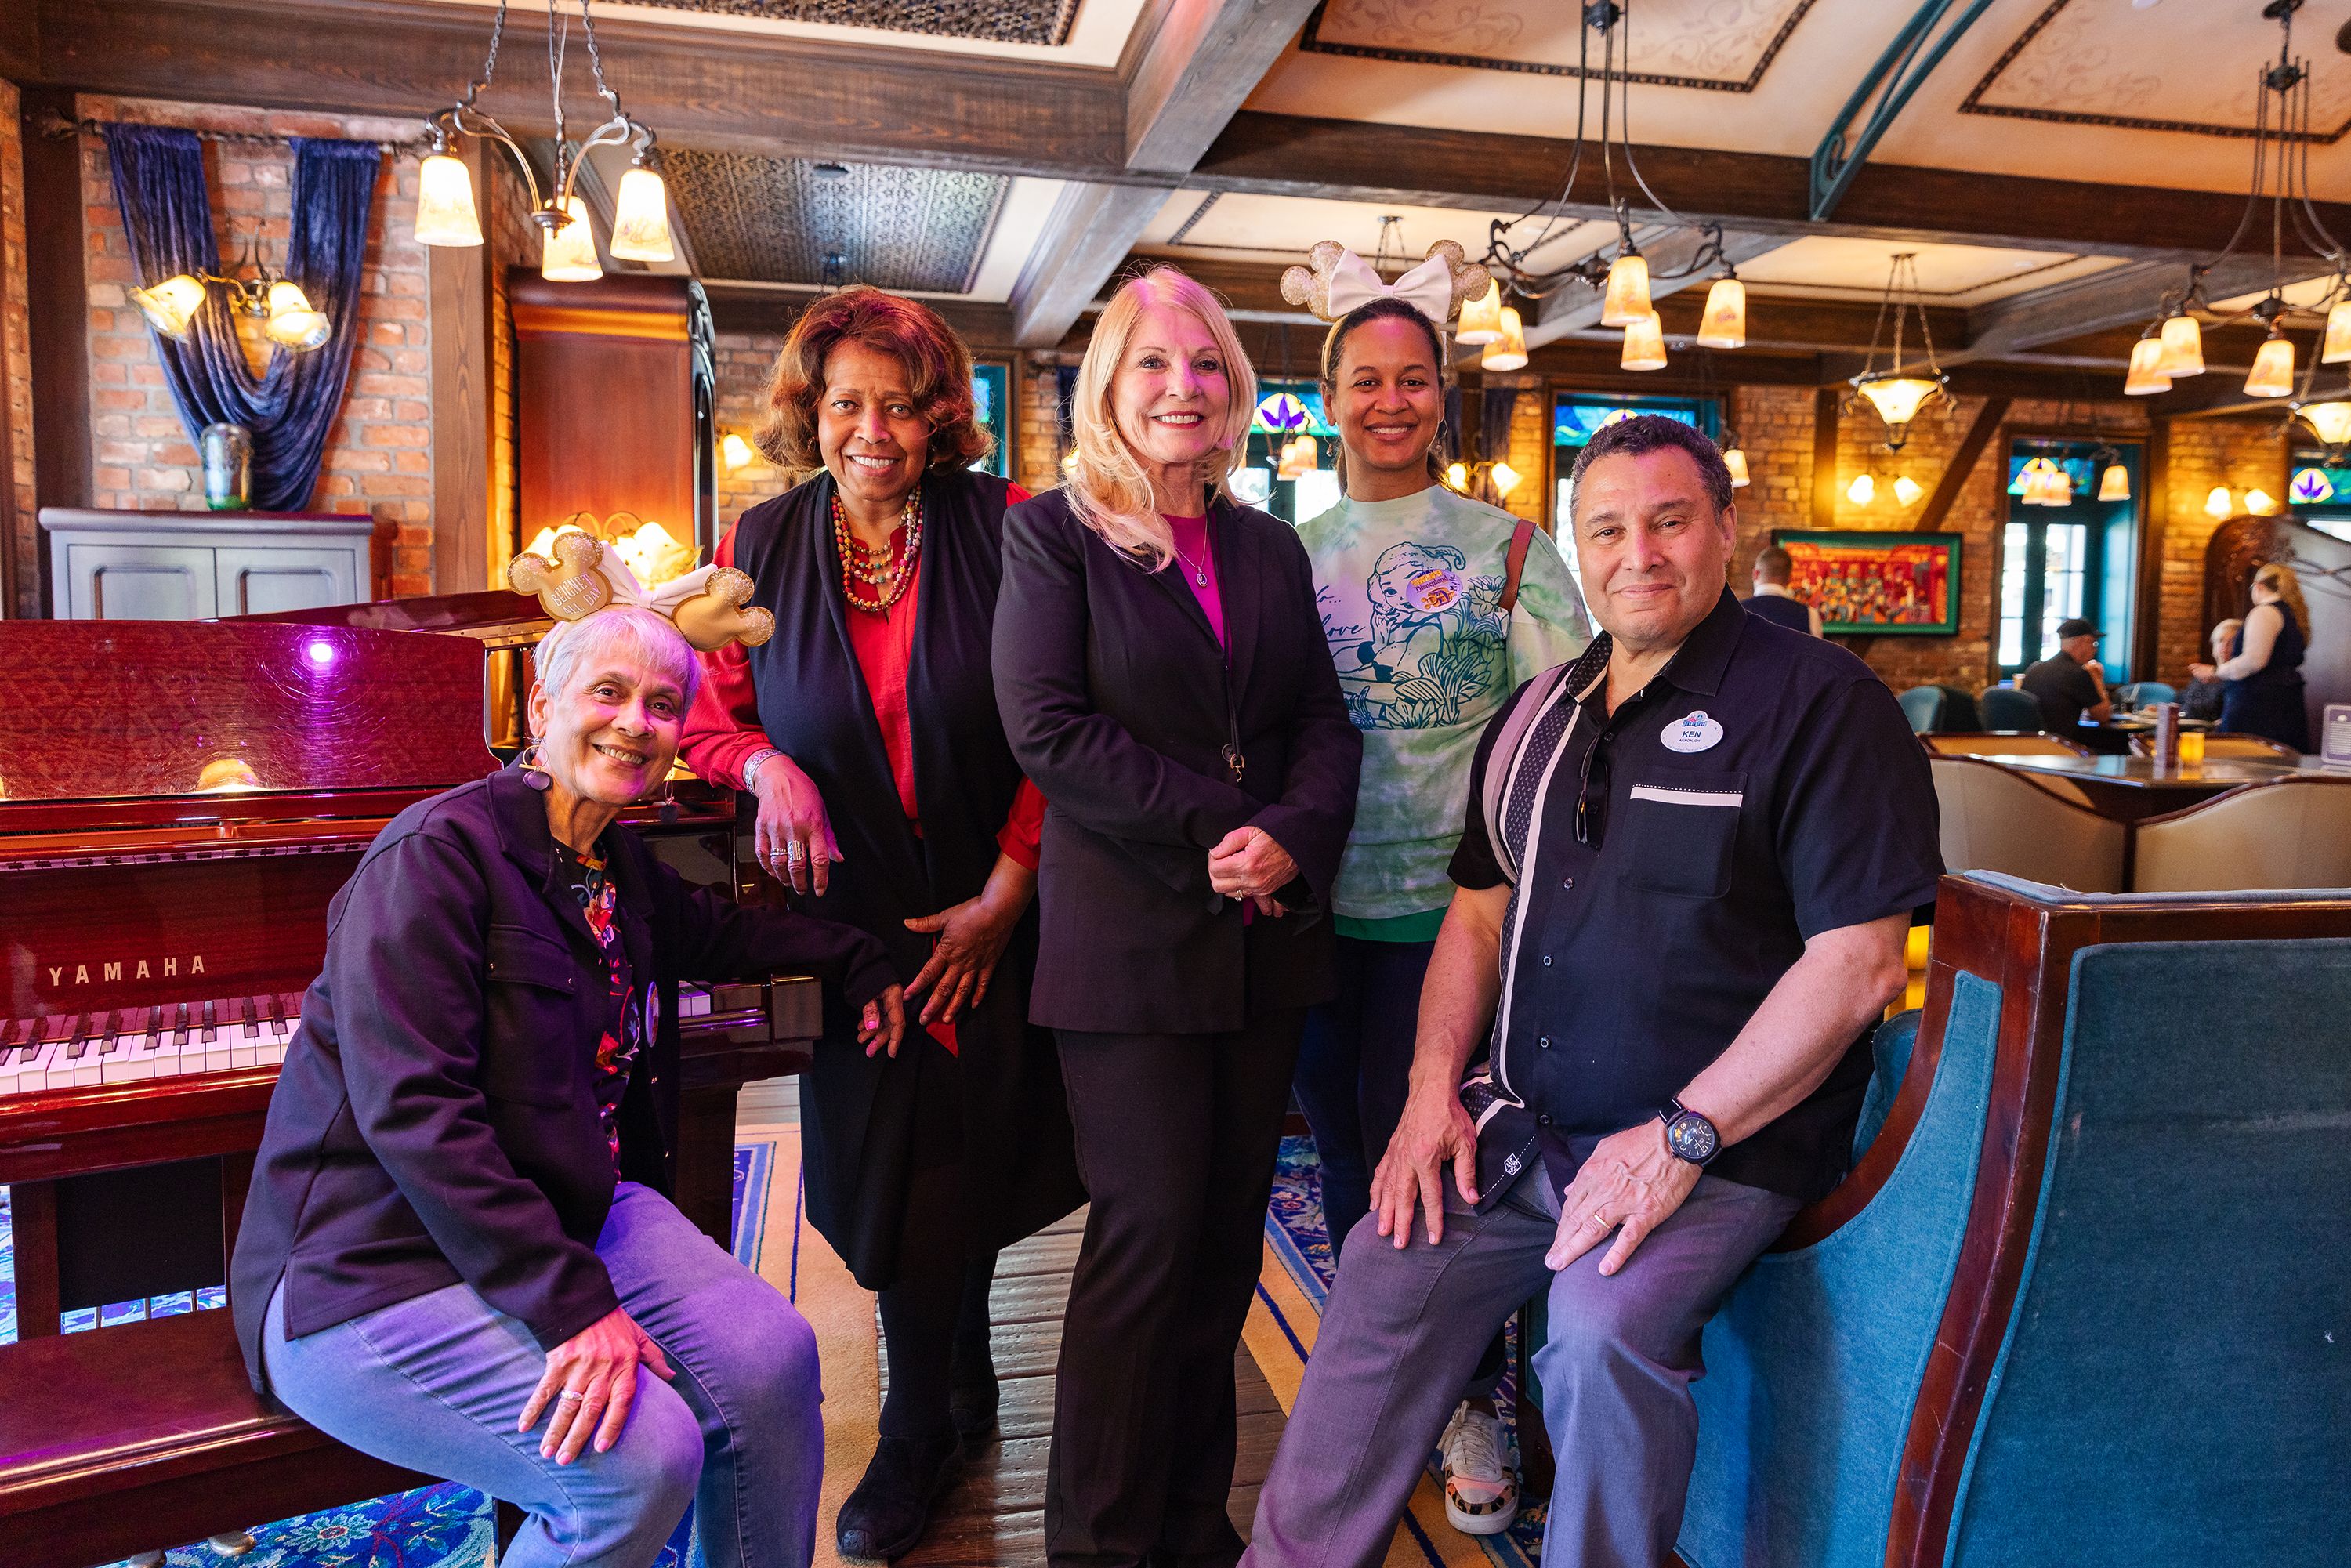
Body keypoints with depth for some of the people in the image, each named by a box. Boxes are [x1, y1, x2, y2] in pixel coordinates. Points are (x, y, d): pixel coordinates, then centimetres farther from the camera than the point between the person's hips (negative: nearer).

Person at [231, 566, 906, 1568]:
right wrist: (572, 1302, -29)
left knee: (773, 1358, -13)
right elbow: (412, 1112, -25)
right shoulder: (441, 851, -17)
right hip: (380, 1265, -7)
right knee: (645, 1457, -24)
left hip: (568, 1210, 8)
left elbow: (715, 934, 32)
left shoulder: (620, 867, 8)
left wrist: (857, 961, 24)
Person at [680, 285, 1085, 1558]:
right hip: (847, 915, 2)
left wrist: (1003, 894, -10)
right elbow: (711, 720, 8)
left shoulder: (1004, 532, -9)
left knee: (958, 1158, 5)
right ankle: (959, 1394, 35)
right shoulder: (762, 546, 0)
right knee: (886, 1166, 9)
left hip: (988, 912, -2)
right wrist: (769, 766, -15)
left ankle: (918, 1437, 29)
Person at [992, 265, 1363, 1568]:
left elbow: (1326, 723, 10)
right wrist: (1221, 825, -13)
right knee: (1150, 1226, -3)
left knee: (1230, 1226, 10)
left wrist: (1295, 838, -10)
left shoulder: (1269, 547, 15)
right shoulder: (1051, 533, 1)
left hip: (1268, 932, 5)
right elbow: (1047, 728, -10)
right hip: (1126, 934, -5)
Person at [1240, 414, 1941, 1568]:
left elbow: (1858, 963, -15)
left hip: (1725, 1147, -5)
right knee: (1386, 1269, -8)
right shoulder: (1540, 715, 12)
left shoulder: (1820, 702, -9)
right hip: (1524, 1127, 6)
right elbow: (1480, 910, 17)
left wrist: (1680, 1138, -18)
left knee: (1602, 1328, -27)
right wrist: (1435, 1085, 2)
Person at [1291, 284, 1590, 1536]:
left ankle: (1468, 1404, 25)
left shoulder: (1502, 545, -1)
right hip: (1322, 902, 4)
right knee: (1346, 1150, 14)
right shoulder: (1294, 555, 9)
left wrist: (1526, 600, -20)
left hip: (1448, 902, -4)